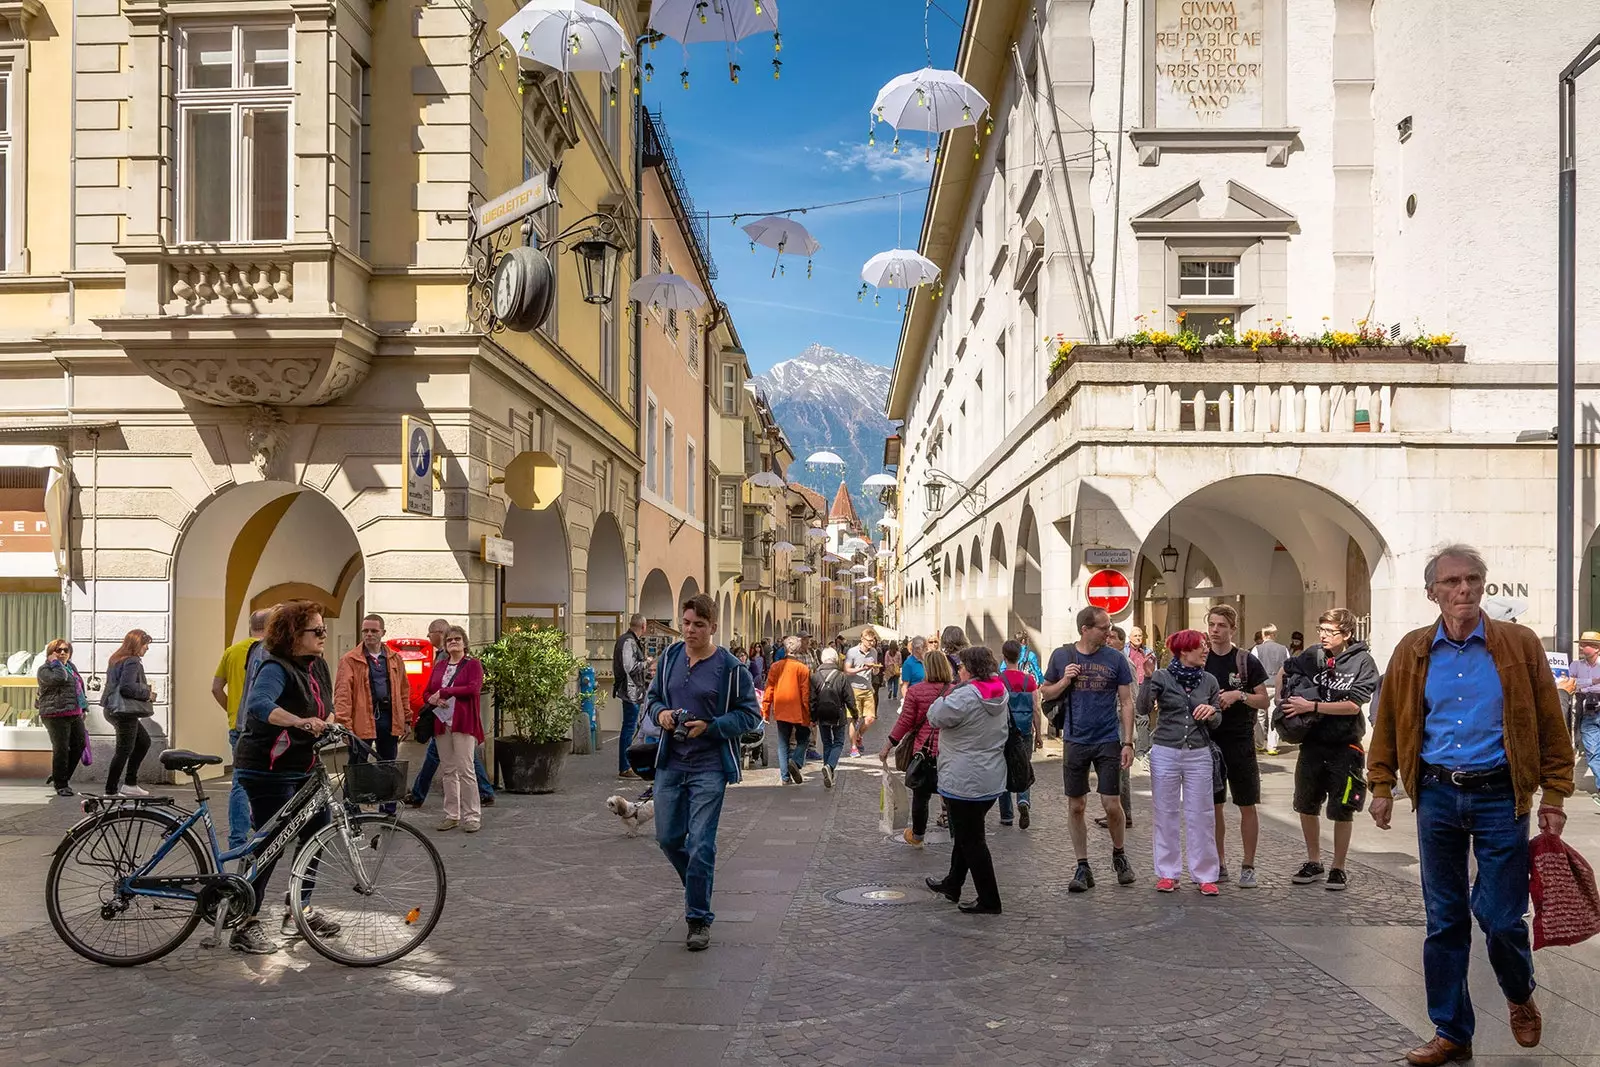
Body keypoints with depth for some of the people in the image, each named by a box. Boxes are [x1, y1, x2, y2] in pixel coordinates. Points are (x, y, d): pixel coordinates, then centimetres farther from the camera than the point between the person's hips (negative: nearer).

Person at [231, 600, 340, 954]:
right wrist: (301, 722, -53)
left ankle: (299, 908, 26)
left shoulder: (317, 666, 7)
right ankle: (245, 924, 4)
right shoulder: (276, 668, -19)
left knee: (317, 832, 11)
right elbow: (258, 704, -39)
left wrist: (330, 727, -3)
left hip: (304, 768, 9)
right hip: (268, 771, -9)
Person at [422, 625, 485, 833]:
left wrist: (443, 692, -12)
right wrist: (433, 699, -7)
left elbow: (474, 688, -14)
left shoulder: (473, 664, 2)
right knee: (448, 770, 8)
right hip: (441, 722, 5)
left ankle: (472, 817, -1)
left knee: (465, 769, -8)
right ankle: (452, 815, 15)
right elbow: (426, 693, 17)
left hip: (463, 722, -5)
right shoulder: (439, 665, 17)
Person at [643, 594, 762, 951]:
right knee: (668, 838, 12)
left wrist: (710, 727, -17)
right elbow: (651, 697, 17)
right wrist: (660, 714, -6)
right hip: (670, 763, 5)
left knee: (700, 844, -6)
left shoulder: (730, 668, -8)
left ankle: (699, 919, 6)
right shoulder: (669, 657, 6)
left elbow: (751, 714, -5)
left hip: (709, 765, -5)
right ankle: (696, 886, 40)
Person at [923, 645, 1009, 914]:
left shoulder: (965, 696, -21)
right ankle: (952, 884, 36)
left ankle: (988, 901, 6)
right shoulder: (1000, 694, 5)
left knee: (970, 840, 1)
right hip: (992, 779, 9)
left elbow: (935, 718, -13)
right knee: (965, 834, 22)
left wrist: (946, 695, 3)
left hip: (965, 781, -9)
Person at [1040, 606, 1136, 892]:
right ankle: (1083, 867, 17)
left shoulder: (1116, 660, -1)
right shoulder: (1061, 656, 1)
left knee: (1112, 805, -1)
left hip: (1108, 741, -1)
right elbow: (1045, 693, 10)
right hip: (1075, 741, 1)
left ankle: (1118, 855, 25)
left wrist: (1128, 742, -5)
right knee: (1076, 806, 5)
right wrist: (1065, 681, -10)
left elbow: (1126, 702, 1)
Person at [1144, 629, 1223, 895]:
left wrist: (1211, 713, -10)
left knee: (1200, 815, 3)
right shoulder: (1162, 676, -4)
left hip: (1198, 755, 2)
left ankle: (1205, 875, 12)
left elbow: (1216, 722, 12)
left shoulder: (1209, 681, 6)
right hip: (1165, 752, -2)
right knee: (1166, 814, 6)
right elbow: (1144, 708, -14)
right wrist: (1149, 678, -23)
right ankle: (1167, 873, 16)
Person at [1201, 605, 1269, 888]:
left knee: (1247, 806, 1)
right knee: (1214, 805, 8)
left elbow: (1264, 700, -1)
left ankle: (1248, 866, 11)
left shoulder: (1246, 660, -3)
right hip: (1209, 740, 3)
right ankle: (1219, 864, 19)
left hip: (1241, 741, -3)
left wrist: (1239, 695, -17)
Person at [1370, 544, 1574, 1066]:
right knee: (1444, 921, 8)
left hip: (1500, 795, -2)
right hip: (1436, 794, 2)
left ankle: (1521, 998, 32)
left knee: (1501, 917, -1)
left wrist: (1553, 797, -3)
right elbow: (1388, 724, 9)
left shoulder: (1520, 645, -2)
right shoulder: (1413, 652, 3)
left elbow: (1550, 725, 0)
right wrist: (1382, 787, 6)